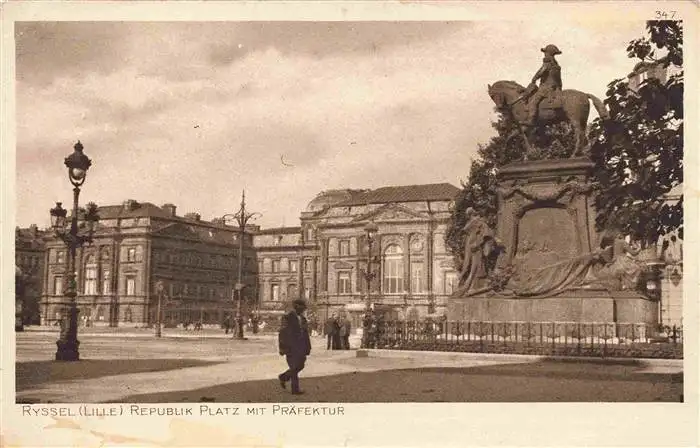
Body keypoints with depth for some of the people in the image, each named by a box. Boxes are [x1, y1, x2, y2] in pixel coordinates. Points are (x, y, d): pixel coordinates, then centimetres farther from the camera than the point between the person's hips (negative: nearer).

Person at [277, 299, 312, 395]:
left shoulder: (303, 319, 13)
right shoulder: (287, 318, -9)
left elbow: (306, 334, 17)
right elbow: (282, 334, -11)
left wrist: (308, 347, 14)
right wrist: (282, 348, -15)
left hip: (300, 347, 7)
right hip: (291, 347, -7)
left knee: (300, 365, 9)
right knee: (294, 367, -4)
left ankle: (283, 377, 29)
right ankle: (295, 389, 4)